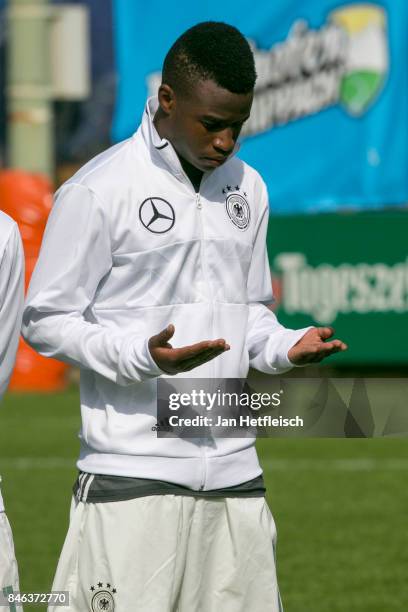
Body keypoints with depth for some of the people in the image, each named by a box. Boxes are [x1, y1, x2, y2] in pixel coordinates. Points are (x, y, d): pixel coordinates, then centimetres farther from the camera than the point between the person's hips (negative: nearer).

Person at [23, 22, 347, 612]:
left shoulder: (247, 188, 14)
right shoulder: (98, 190, -6)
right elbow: (46, 320, -4)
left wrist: (286, 346, 1)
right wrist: (142, 355, -19)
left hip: (234, 473, 6)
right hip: (132, 477, -6)